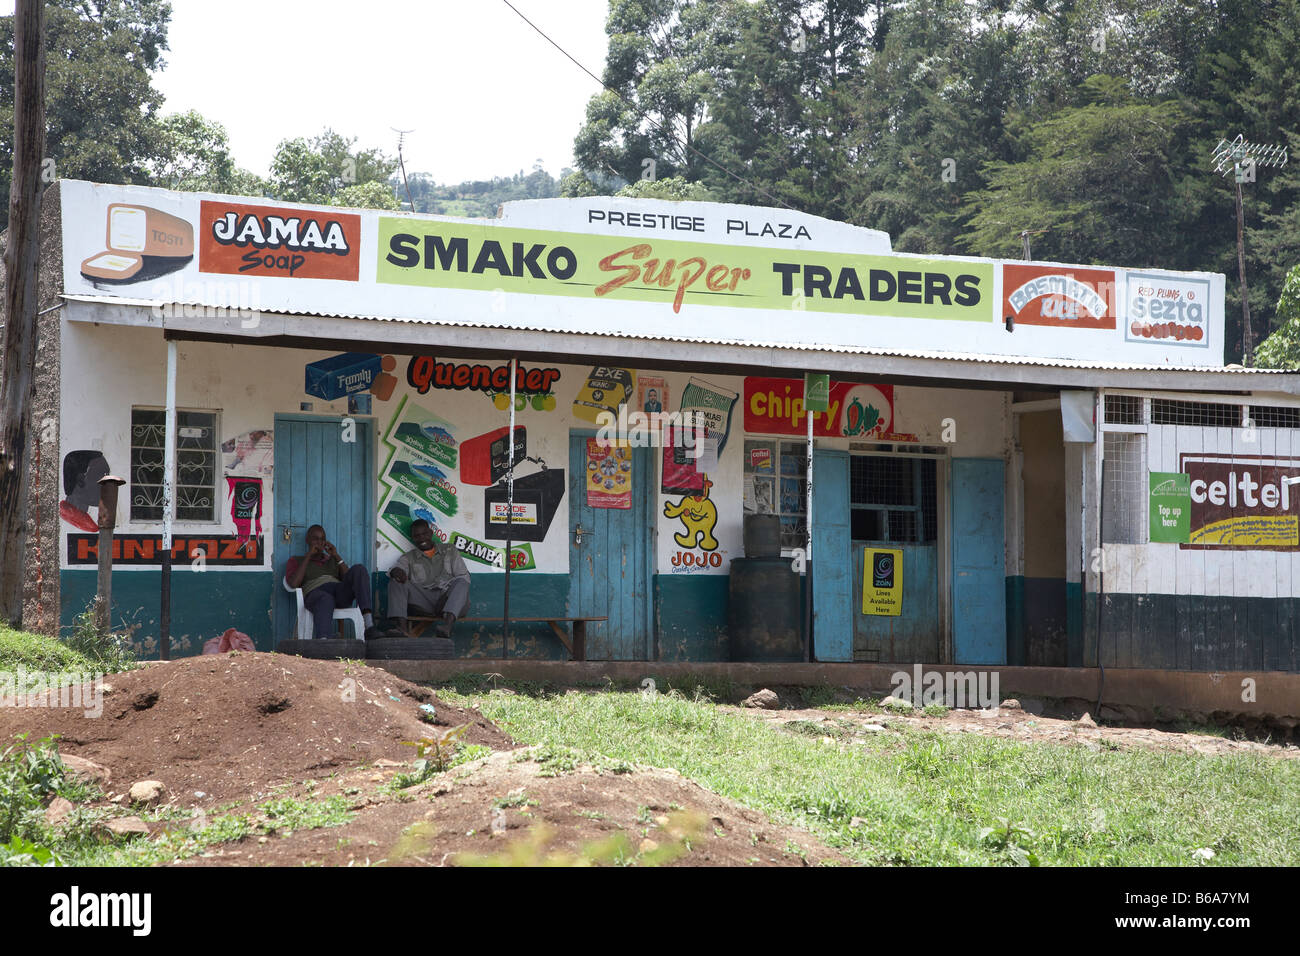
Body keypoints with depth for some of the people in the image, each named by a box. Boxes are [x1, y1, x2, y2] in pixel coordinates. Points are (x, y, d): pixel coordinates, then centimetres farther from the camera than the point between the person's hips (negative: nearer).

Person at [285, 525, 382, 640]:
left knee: (359, 569, -27)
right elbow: (293, 583, 2)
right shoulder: (296, 561, 25)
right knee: (326, 600, -43)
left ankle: (369, 626, -46)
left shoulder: (333, 561, 35)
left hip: (340, 593, 4)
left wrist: (336, 556, 9)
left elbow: (348, 579, 16)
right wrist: (308, 555, 4)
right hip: (315, 593, -4)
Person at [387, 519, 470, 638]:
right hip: (424, 600, 1)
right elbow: (399, 566, 0)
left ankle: (447, 624, -55)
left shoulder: (449, 551, 20)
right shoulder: (409, 558, 22)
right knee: (395, 582, -17)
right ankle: (401, 627, -37)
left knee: (461, 583, -32)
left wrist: (447, 595, -11)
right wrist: (396, 571, -28)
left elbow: (464, 576, 8)